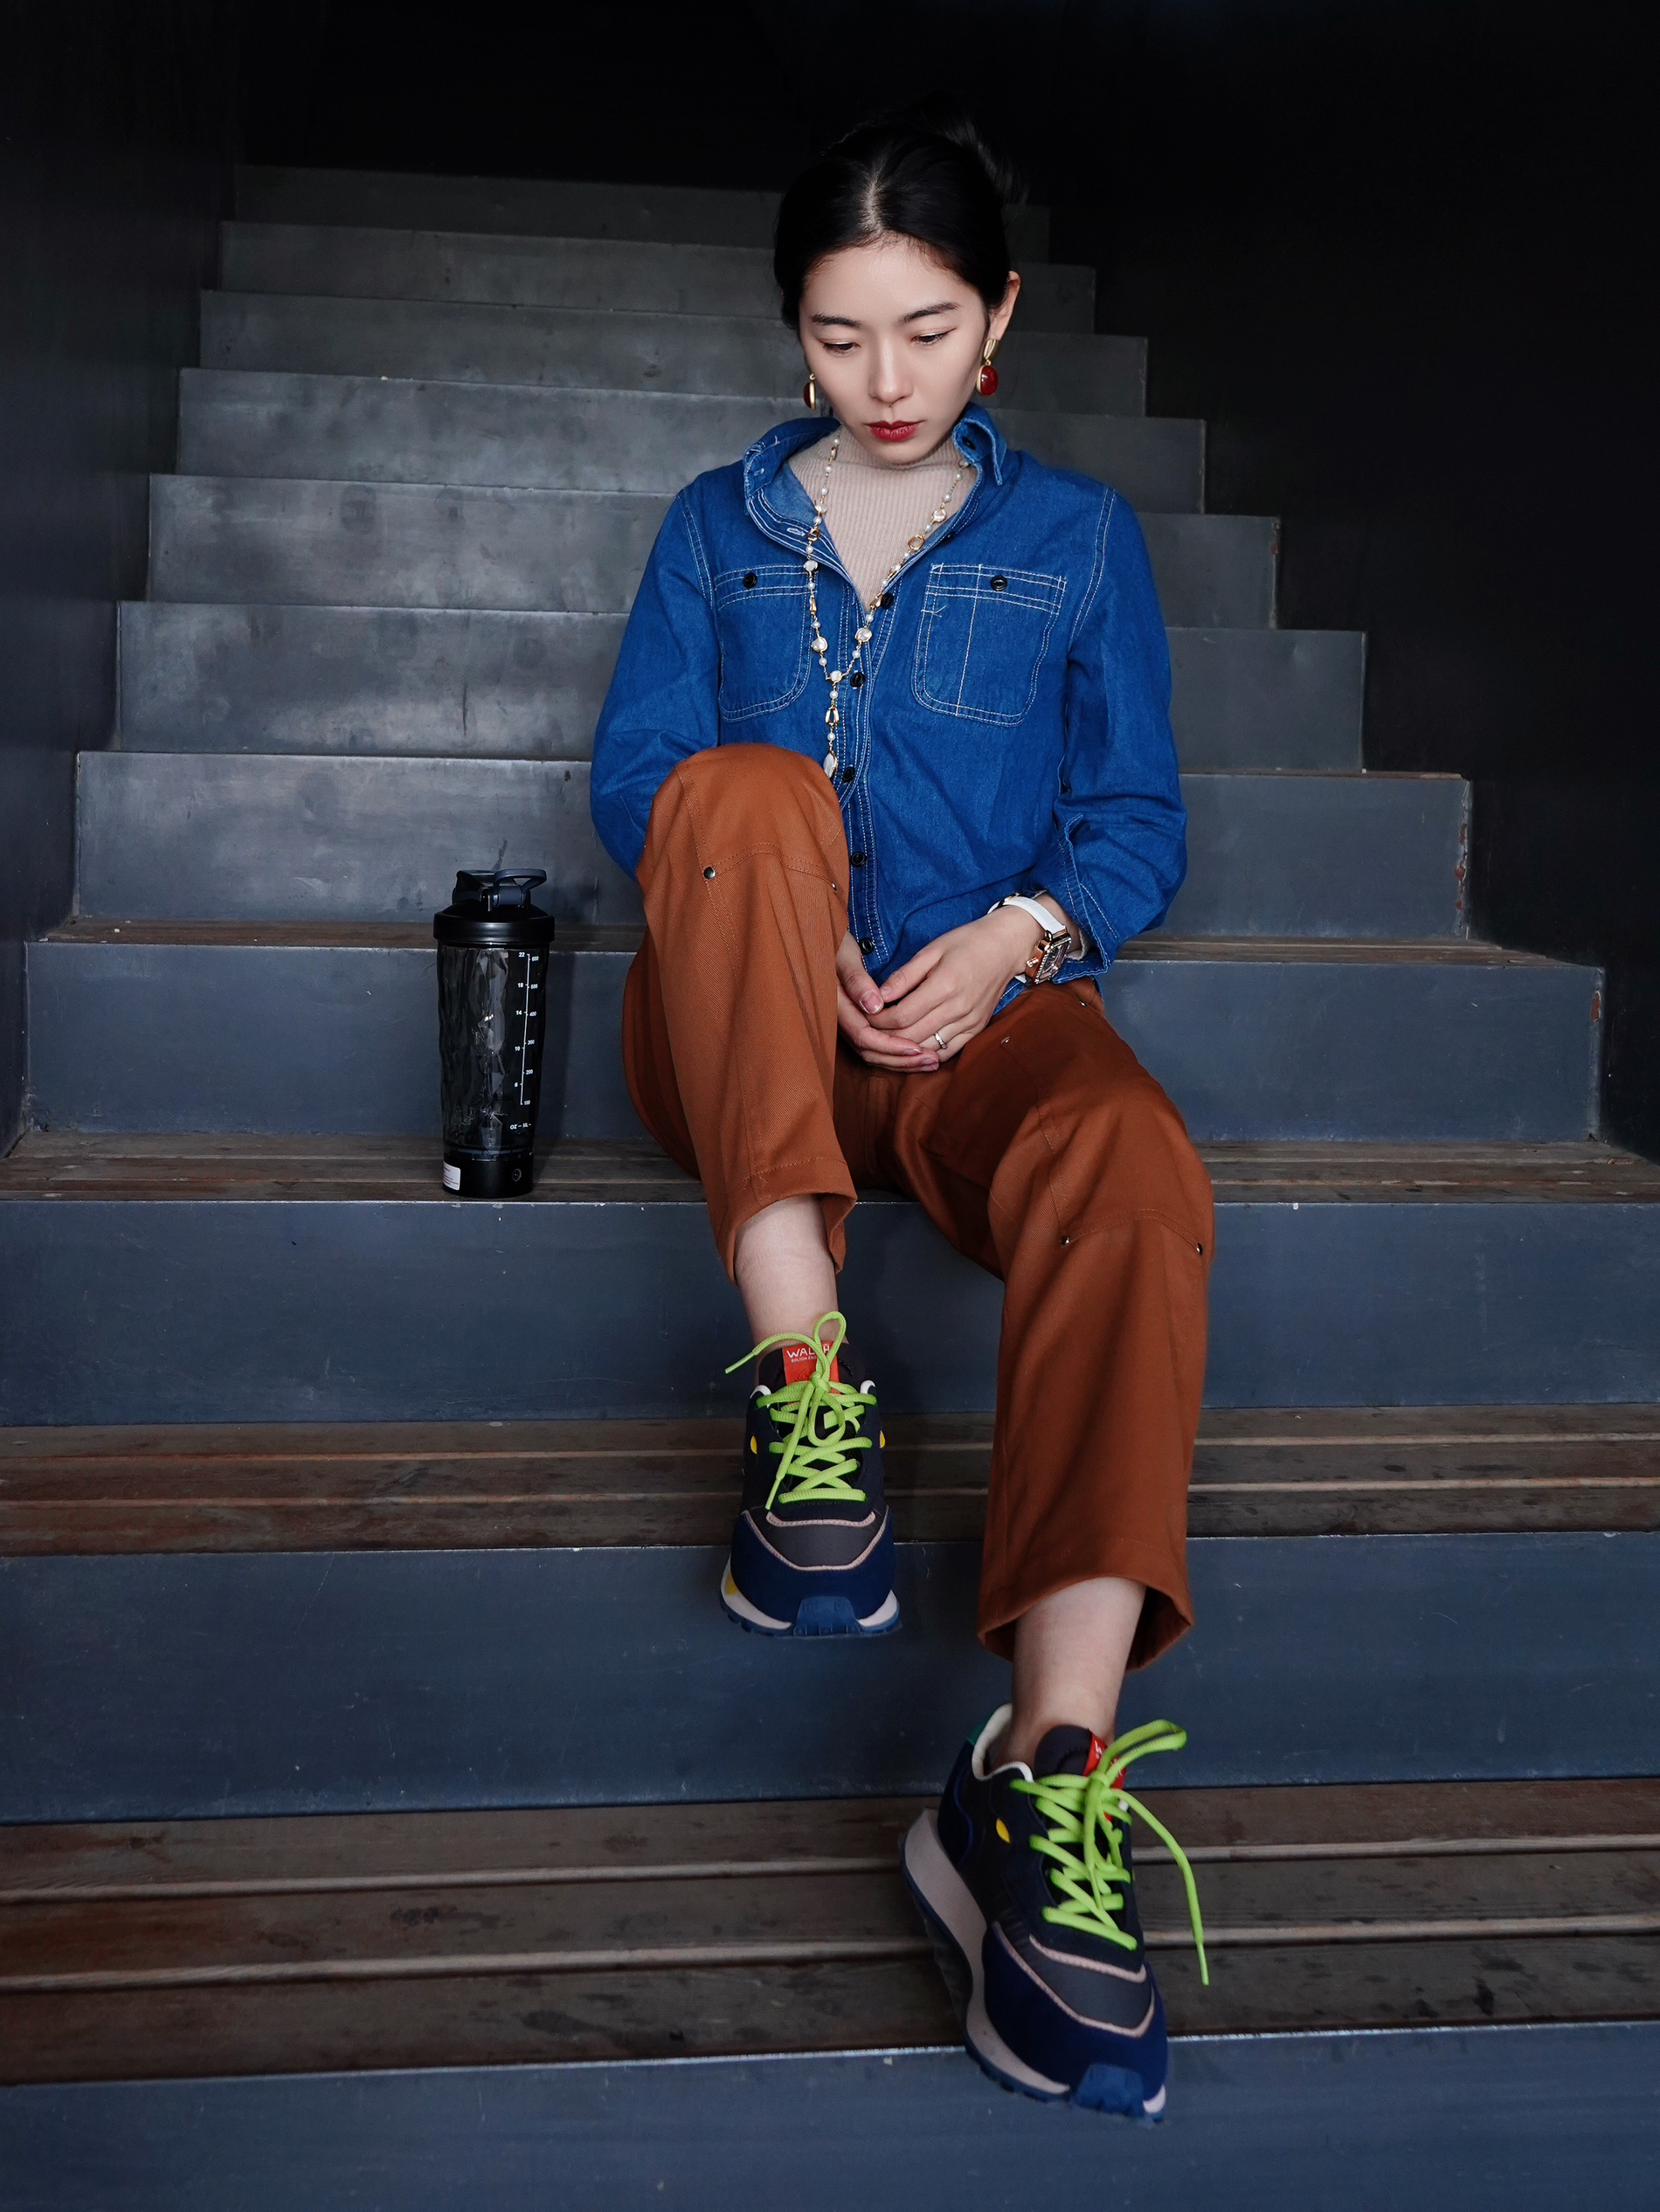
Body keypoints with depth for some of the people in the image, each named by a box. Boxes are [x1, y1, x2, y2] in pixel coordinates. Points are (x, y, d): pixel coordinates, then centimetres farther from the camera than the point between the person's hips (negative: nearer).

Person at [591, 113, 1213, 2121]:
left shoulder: (1077, 538, 16)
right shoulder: (719, 527, 17)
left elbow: (1136, 817, 9)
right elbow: (635, 779, 7)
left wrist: (1018, 932, -14)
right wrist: (789, 928, -13)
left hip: (977, 1016, 0)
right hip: (739, 1039, 1)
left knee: (1135, 1175, -35)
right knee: (752, 788, -32)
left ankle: (1046, 1779, -48)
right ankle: (805, 1397, -38)